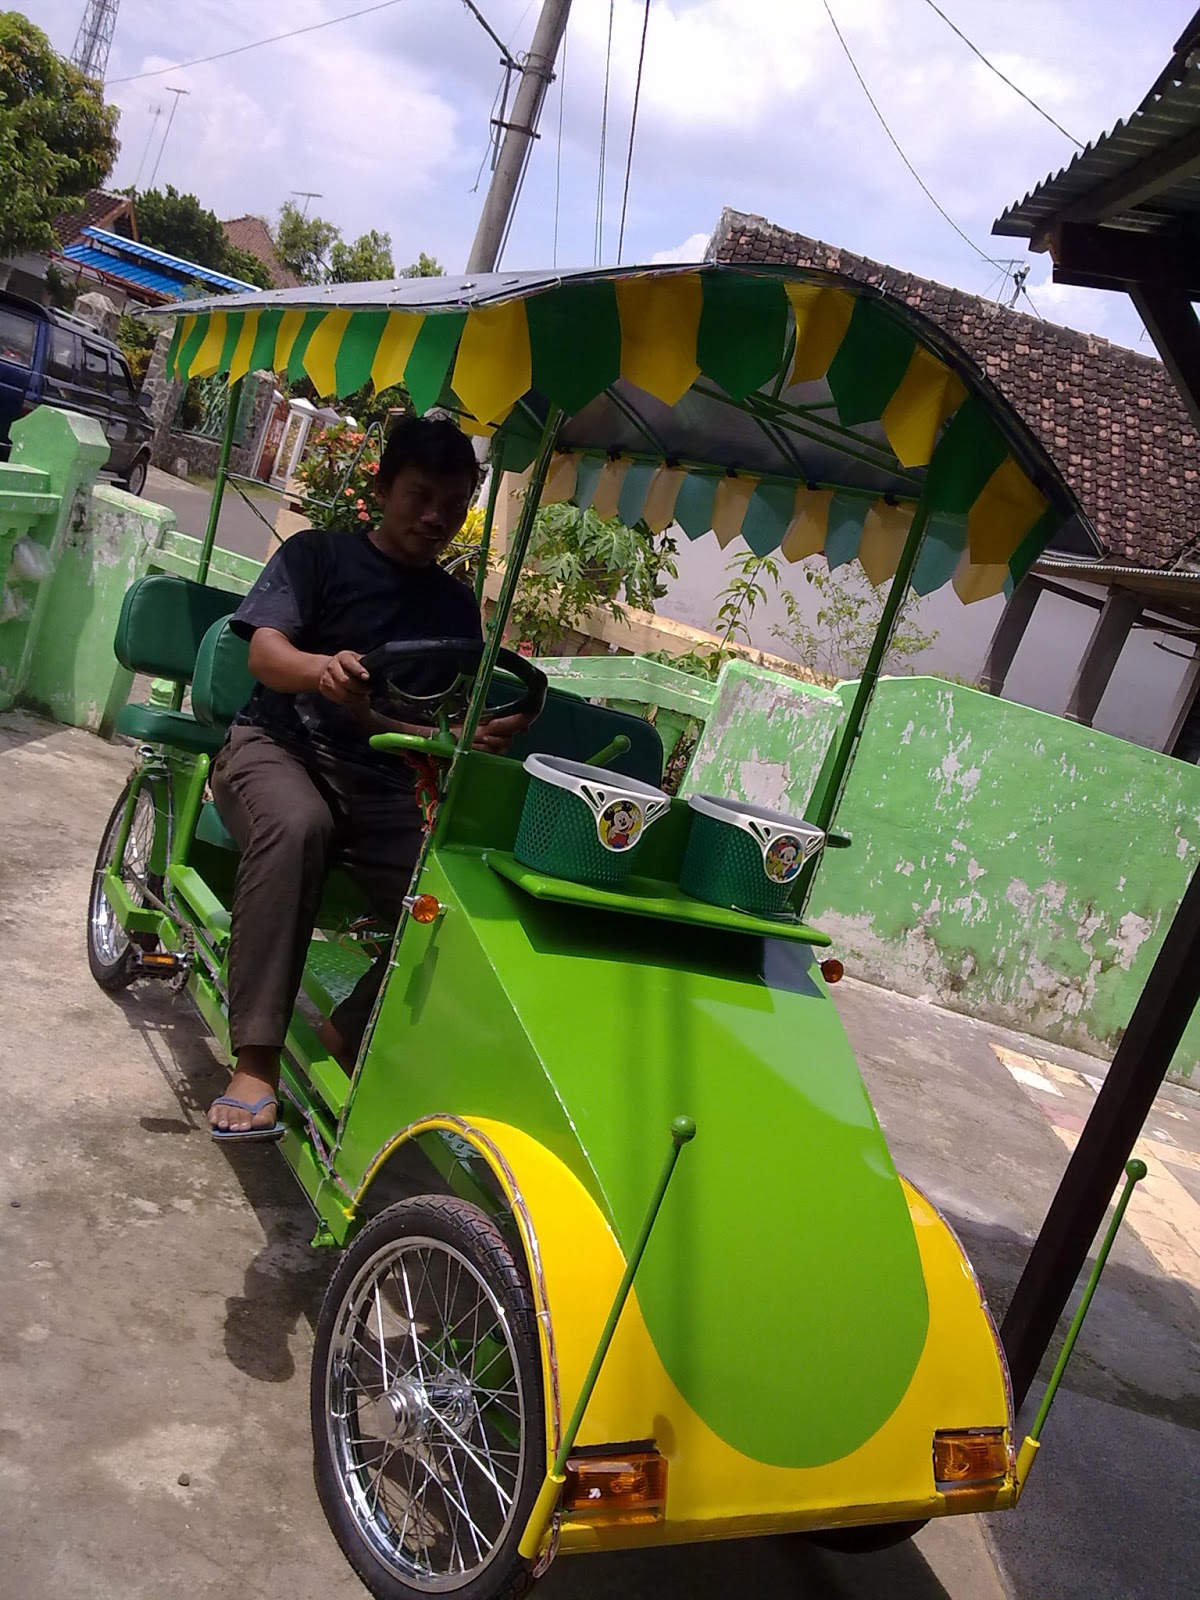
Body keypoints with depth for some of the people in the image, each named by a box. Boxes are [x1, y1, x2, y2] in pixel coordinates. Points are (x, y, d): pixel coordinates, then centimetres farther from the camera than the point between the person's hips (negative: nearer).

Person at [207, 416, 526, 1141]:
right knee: (295, 826, -39)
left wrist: (479, 740, -12)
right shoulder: (319, 554, 7)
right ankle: (256, 1064, -36)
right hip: (281, 744, -3)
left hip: (384, 782, 3)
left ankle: (344, 1041, -8)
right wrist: (322, 668, -32)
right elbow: (266, 651, -9)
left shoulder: (456, 604, 17)